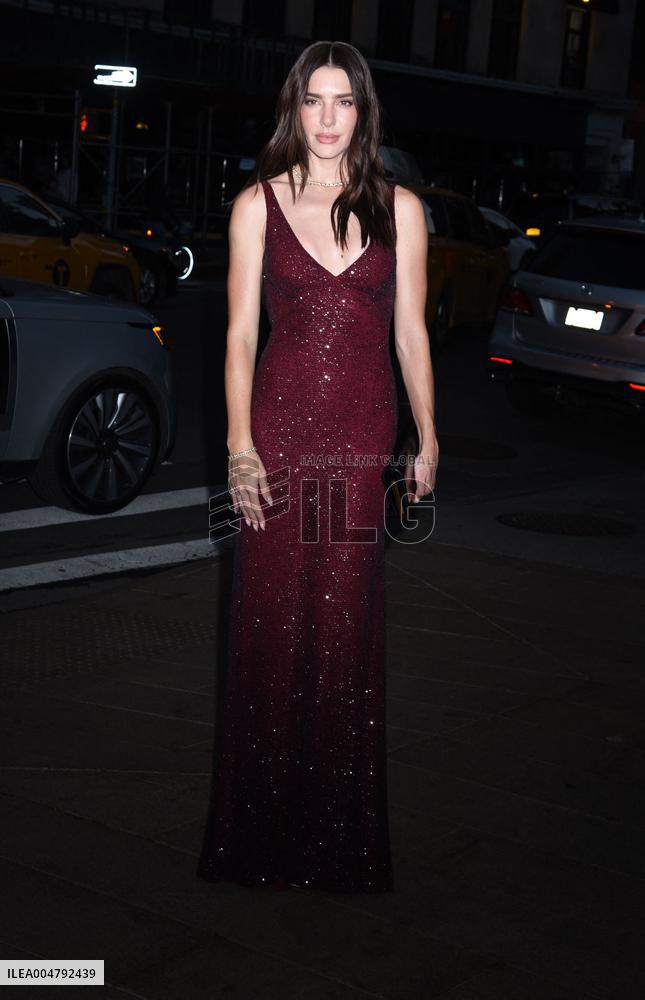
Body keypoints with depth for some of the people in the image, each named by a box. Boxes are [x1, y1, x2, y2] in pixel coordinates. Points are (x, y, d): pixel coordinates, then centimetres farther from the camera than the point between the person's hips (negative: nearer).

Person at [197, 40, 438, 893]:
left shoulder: (399, 208, 7)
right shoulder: (258, 205, 4)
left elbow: (411, 332, 9)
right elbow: (241, 332, 1)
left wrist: (428, 438, 5)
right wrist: (240, 444, -7)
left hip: (364, 434, 1)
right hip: (280, 425, -1)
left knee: (348, 623, 4)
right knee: (273, 620, 2)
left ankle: (342, 838, 17)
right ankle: (266, 832, 16)